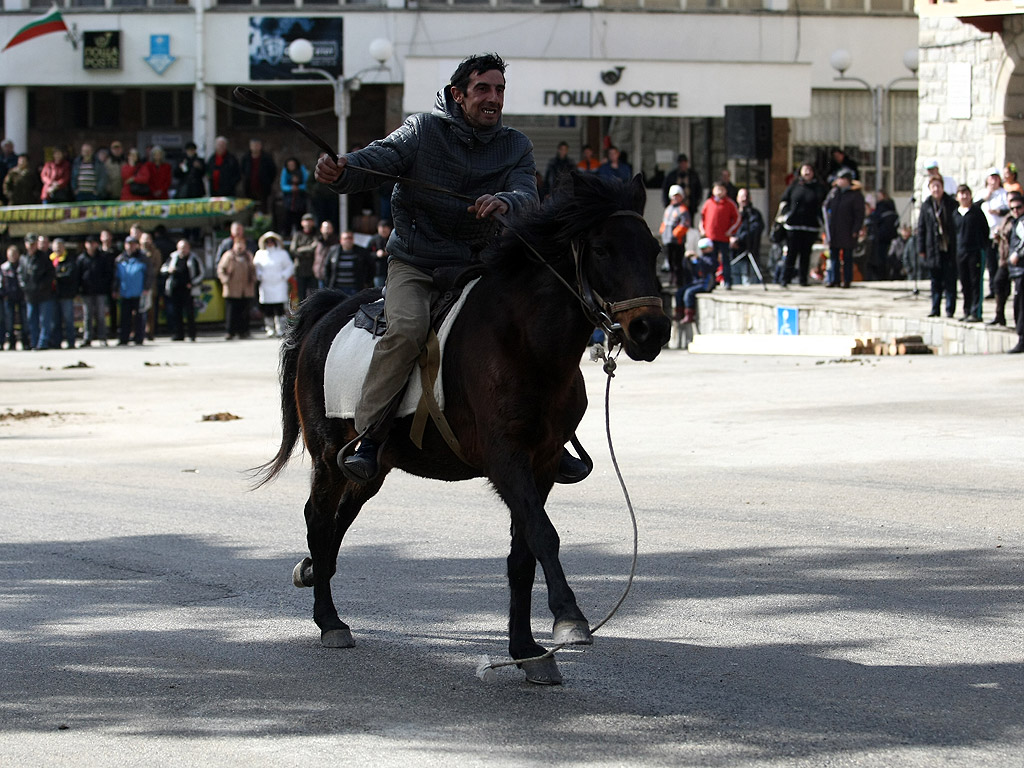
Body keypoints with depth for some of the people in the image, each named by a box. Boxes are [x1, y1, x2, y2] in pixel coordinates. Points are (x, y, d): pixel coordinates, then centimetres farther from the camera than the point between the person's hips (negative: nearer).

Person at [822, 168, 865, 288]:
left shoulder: (856, 195, -4)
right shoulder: (833, 192, 11)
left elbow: (859, 214, -6)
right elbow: (825, 207, 17)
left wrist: (855, 230, -12)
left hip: (847, 232, -5)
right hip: (833, 232, 5)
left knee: (847, 257, 1)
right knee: (833, 256, 6)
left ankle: (847, 280, 7)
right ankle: (833, 279, 10)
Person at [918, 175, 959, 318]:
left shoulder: (951, 204, 1)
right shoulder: (926, 206, 6)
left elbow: (957, 224, 1)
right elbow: (921, 228, 8)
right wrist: (921, 249, 2)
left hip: (949, 248, -2)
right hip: (933, 249, 2)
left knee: (950, 281, -2)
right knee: (936, 281, 8)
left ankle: (950, 309, 3)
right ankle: (935, 309, 13)